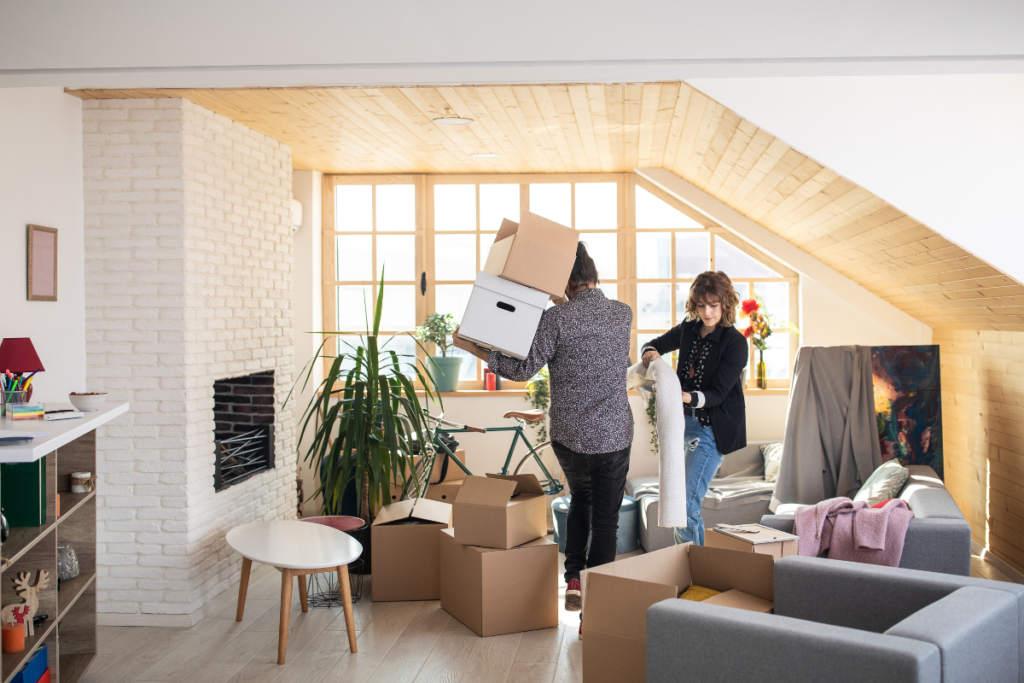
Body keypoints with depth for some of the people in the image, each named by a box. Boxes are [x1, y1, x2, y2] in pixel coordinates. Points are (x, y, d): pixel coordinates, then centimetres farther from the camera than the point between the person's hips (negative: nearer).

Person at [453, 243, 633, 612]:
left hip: (568, 437, 0)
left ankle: (573, 583, 20)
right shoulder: (623, 313, 0)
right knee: (605, 520, 8)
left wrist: (473, 349, -5)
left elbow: (523, 370, -12)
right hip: (614, 436, 1)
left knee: (580, 500, 26)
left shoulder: (556, 318, -13)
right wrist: (562, 305, 16)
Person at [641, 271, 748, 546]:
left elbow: (717, 394, -17)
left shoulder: (735, 342, -13)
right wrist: (651, 353, -6)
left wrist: (688, 397, -36)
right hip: (684, 422, 7)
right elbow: (654, 344, 19)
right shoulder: (688, 330, 4)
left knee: (686, 503, -15)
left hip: (712, 428, -7)